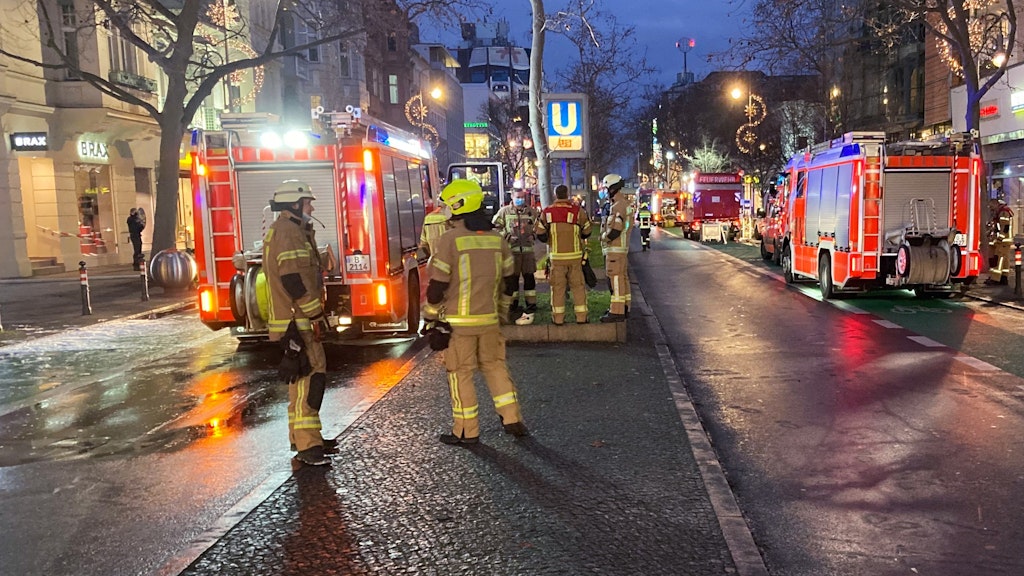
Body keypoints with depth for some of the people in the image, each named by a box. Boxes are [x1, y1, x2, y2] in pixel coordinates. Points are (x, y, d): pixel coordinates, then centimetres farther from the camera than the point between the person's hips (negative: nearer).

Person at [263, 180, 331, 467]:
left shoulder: (281, 230, 20)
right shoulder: (288, 232, -14)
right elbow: (293, 279, -23)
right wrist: (316, 315, -19)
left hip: (295, 321, 11)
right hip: (297, 322, -11)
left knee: (302, 379, 17)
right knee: (310, 377, -12)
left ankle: (301, 437, 28)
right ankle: (307, 446, -12)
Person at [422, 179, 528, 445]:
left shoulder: (449, 240, -13)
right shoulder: (496, 238, 5)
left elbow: (437, 286, -12)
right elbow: (510, 281, 12)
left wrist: (430, 318, 0)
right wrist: (502, 311, 24)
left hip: (457, 321, -5)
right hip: (489, 319, 5)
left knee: (460, 373, 6)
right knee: (495, 365, 18)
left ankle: (466, 431, 14)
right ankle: (512, 419, 20)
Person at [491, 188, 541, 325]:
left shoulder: (532, 211, 8)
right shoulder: (504, 212, 1)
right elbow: (496, 228, 2)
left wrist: (534, 235, -1)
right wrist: (507, 236, -10)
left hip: (528, 249, 1)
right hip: (511, 250, -1)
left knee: (529, 277, 3)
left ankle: (530, 308, 8)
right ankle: (513, 306, 19)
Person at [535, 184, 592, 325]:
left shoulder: (547, 212, -2)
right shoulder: (578, 211, -4)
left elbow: (541, 235, -1)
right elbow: (586, 233, 3)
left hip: (556, 256, 0)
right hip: (575, 256, 0)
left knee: (558, 287, 7)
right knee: (578, 285, 8)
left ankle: (558, 318, 9)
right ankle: (581, 317, 10)